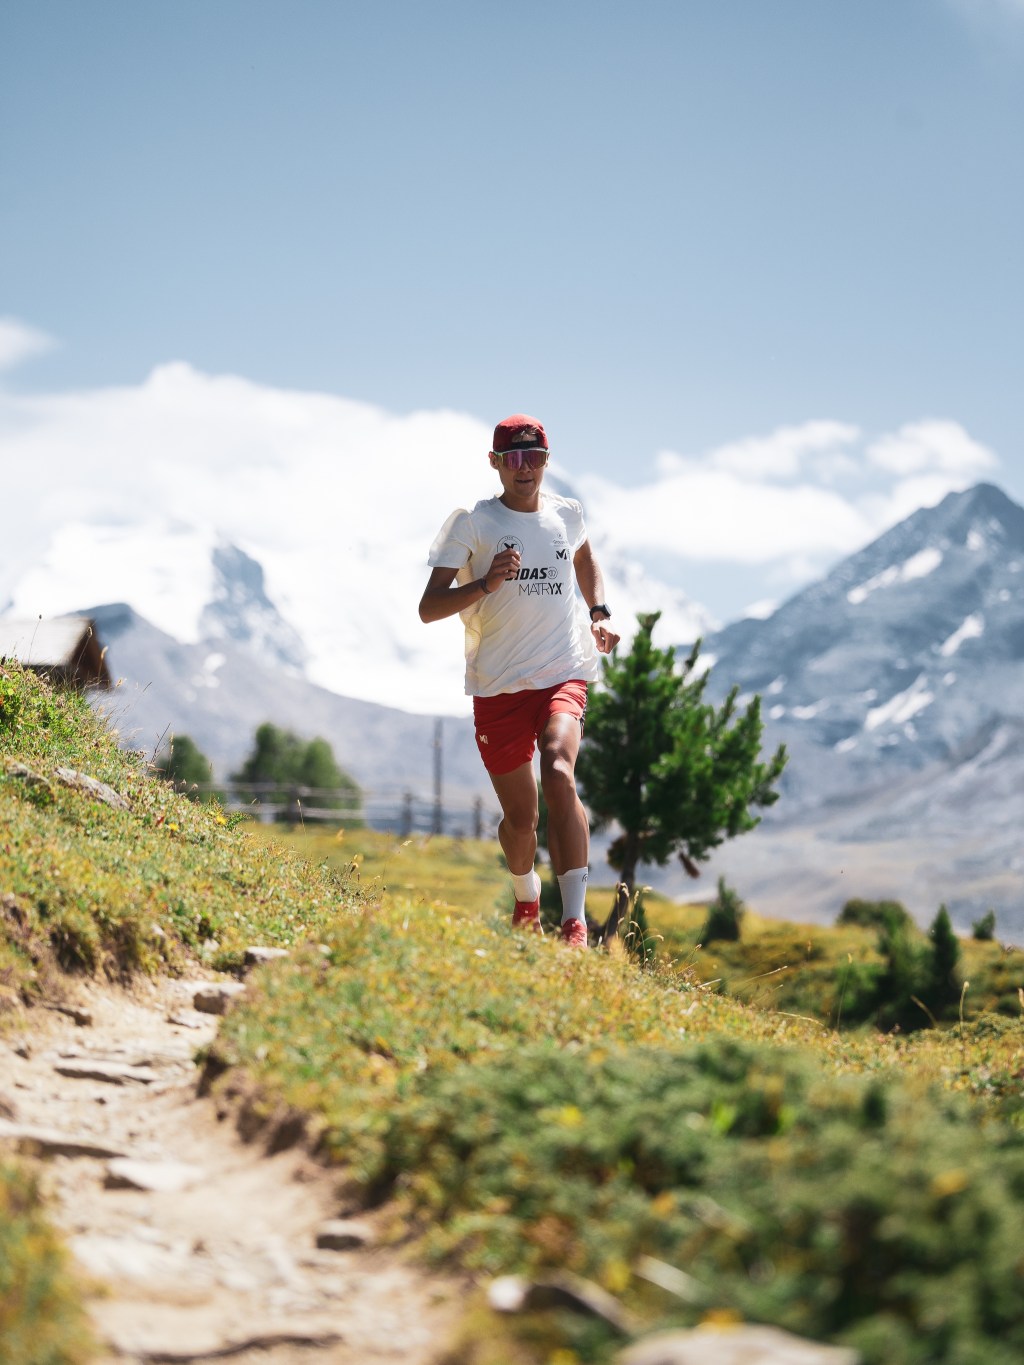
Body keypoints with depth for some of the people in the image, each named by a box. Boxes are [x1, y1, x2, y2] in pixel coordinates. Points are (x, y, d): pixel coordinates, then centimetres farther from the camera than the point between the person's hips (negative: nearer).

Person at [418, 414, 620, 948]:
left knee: (558, 774, -27)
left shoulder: (567, 514, 9)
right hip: (497, 684, 0)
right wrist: (485, 584, -21)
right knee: (519, 815, 6)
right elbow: (428, 609, -6)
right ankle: (527, 904, 39)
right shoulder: (471, 522, -1)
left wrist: (599, 613, 17)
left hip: (562, 676, 1)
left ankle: (575, 924, -30)